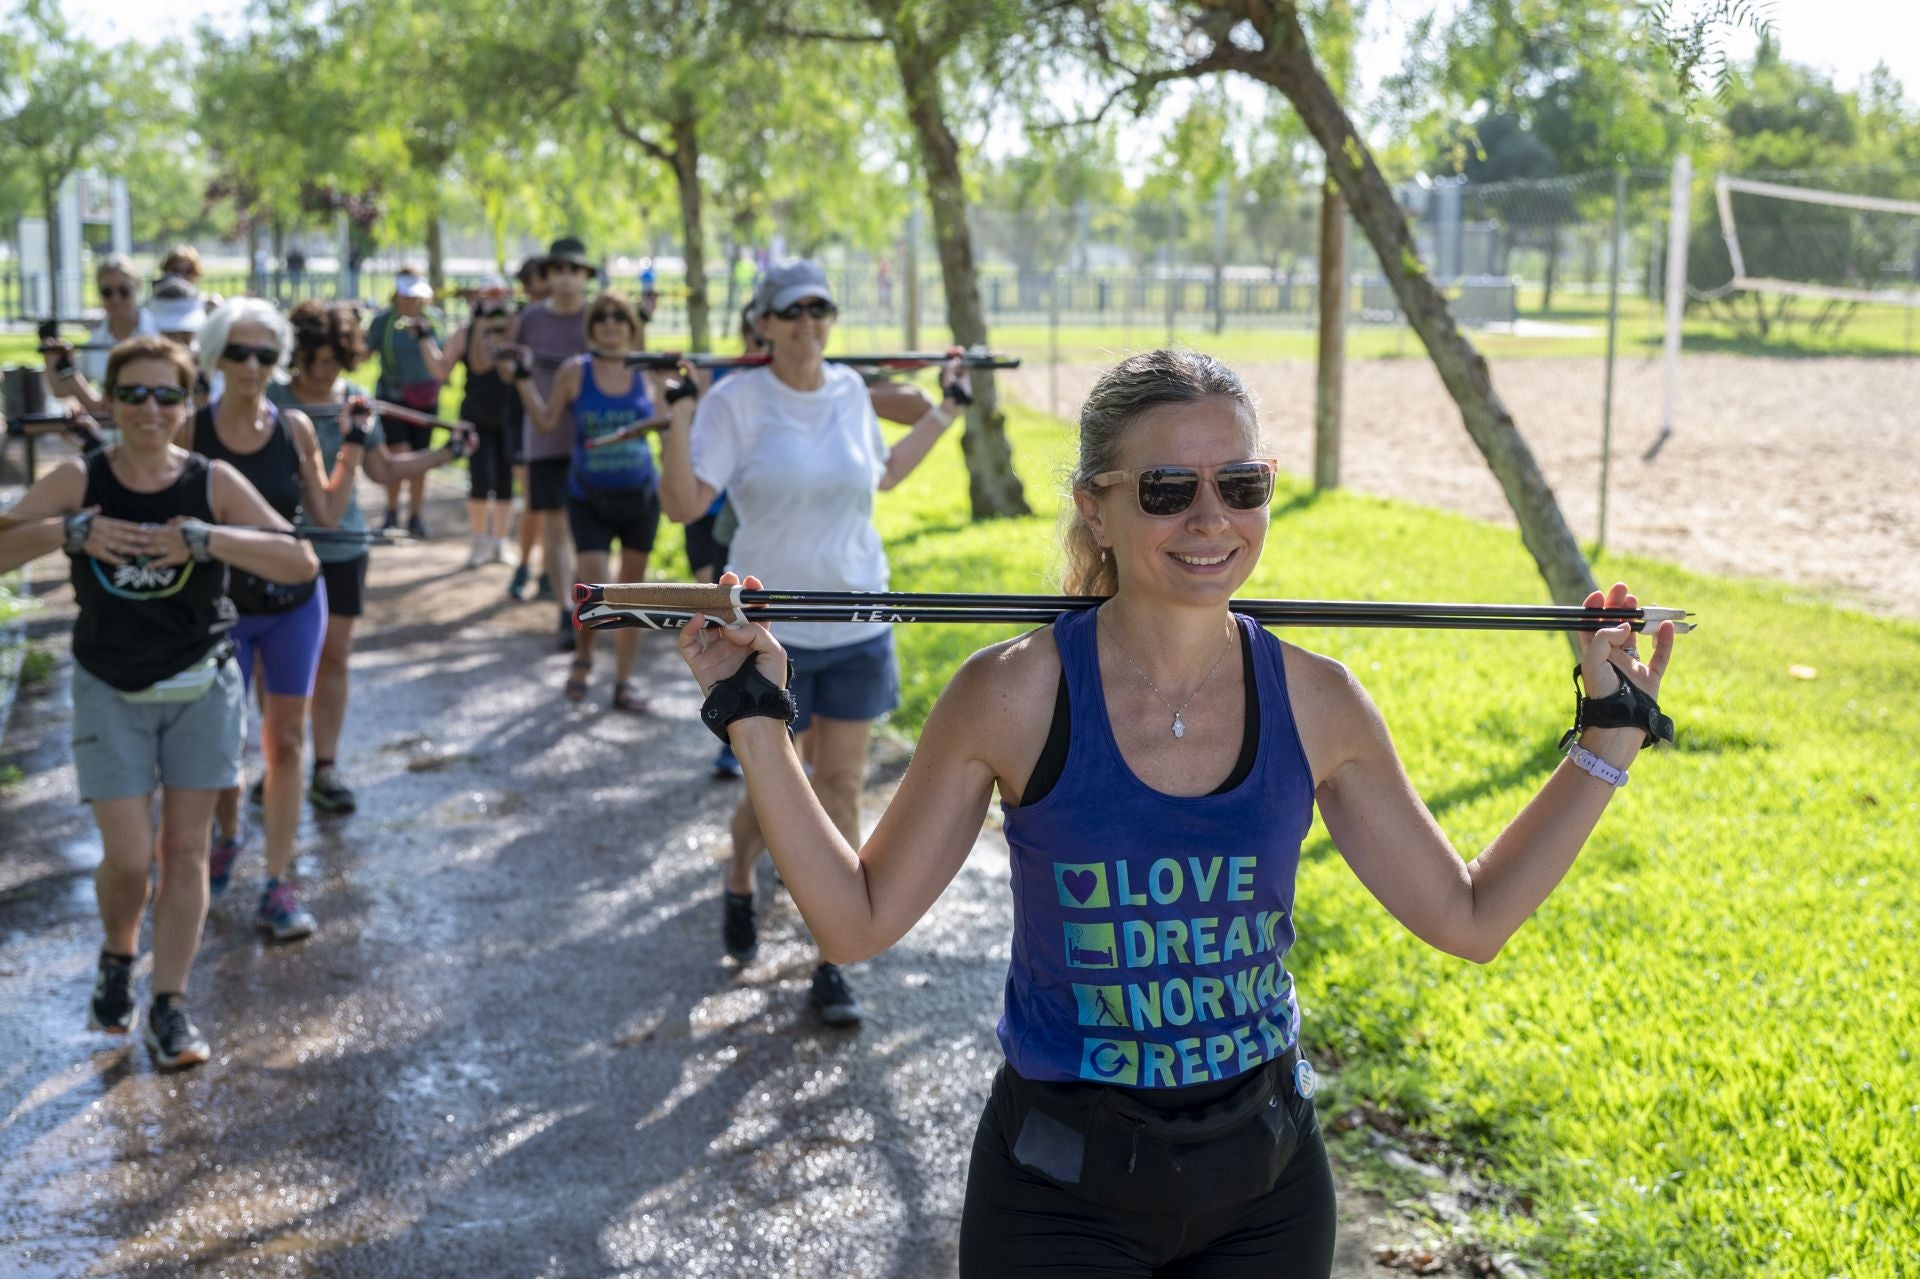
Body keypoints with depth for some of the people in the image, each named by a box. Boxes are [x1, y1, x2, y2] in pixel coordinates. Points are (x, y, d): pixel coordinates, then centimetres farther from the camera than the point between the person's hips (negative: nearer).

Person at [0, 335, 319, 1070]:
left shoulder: (213, 483, -10)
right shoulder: (79, 481, -8)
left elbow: (301, 562, -18)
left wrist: (205, 539, -30)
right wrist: (69, 531, -30)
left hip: (202, 689, 1)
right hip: (111, 693, 0)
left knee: (185, 850, 4)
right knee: (128, 856, -3)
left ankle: (169, 1008, 15)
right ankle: (116, 960, 29)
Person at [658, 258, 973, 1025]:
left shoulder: (851, 392, 4)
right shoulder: (736, 400, -10)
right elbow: (683, 506, -16)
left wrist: (945, 411, 25)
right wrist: (678, 414, -26)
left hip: (857, 624, 4)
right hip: (770, 628, -3)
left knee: (841, 787, 5)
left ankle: (831, 967, 13)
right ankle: (738, 884, 42)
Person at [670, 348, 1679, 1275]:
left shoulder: (1314, 701, -6)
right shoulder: (1014, 697, -13)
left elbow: (1469, 918, 4)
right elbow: (859, 920, -6)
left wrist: (1610, 736, 2)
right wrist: (753, 720, -13)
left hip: (1265, 1189, 3)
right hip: (1062, 1195, -2)